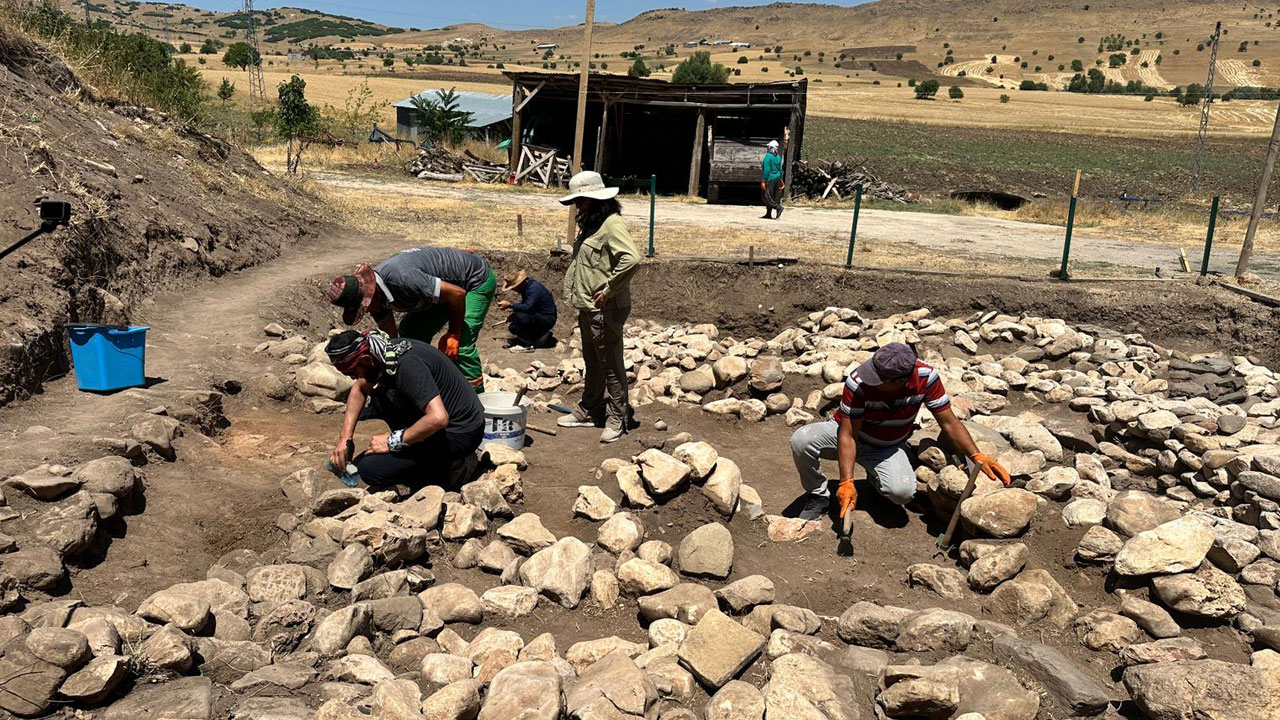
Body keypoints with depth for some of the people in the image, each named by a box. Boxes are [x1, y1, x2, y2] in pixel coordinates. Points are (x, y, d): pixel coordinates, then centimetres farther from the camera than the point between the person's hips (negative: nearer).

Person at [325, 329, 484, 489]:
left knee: (369, 469, -14)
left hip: (459, 433, -9)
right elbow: (359, 389, 17)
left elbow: (438, 418, -36)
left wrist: (393, 441, -23)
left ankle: (450, 464, -4)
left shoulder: (407, 364, -28)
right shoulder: (384, 349, 0)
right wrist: (345, 438, 8)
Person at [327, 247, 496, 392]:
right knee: (409, 332, 4)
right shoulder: (375, 294, -9)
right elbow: (390, 339, 2)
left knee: (461, 344, -22)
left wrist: (453, 335, -21)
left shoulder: (403, 278, -38)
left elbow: (457, 293, -32)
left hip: (477, 279, -9)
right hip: (447, 282, 9)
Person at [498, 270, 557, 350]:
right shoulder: (526, 286, 4)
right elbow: (524, 304, 15)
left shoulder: (534, 288, -25)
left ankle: (527, 343, -14)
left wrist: (510, 305, -29)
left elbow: (527, 307, -34)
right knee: (512, 328, 6)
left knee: (521, 316, -31)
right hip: (538, 315, 10)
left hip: (548, 319, -10)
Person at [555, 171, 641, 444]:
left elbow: (631, 259, -32)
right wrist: (579, 297, 13)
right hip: (587, 308, 10)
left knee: (610, 365, 1)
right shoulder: (590, 224, 13)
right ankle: (589, 411, 34)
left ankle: (617, 419, 12)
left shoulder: (612, 224, -18)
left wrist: (610, 289, -24)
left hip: (605, 309, -10)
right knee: (592, 363, 21)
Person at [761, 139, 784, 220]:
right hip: (777, 178, 9)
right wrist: (780, 180, 21)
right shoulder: (778, 157, 11)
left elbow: (766, 170, -18)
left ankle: (778, 207, -20)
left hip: (770, 179, -9)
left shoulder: (768, 156, -14)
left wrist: (763, 181, -16)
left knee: (767, 196, -6)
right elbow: (780, 169, 15)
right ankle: (768, 214, 13)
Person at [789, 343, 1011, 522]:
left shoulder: (926, 378, -24)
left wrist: (976, 456, -25)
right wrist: (847, 482, -36)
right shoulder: (858, 382, -32)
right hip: (851, 435, -1)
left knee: (903, 491, -30)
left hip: (888, 447, 1)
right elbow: (848, 435, -28)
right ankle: (818, 495, -3)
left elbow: (949, 423, -14)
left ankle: (875, 477, 8)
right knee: (802, 440, -31)